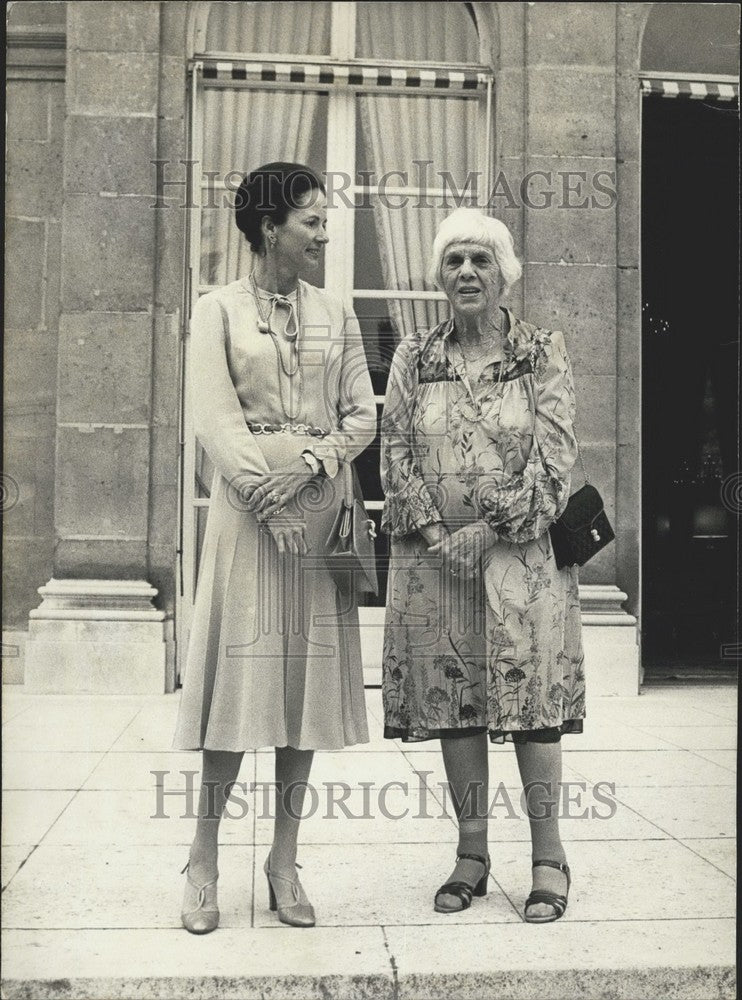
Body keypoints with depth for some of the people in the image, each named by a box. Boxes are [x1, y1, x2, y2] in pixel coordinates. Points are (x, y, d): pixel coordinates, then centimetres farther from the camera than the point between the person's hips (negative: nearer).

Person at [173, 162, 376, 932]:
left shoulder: (336, 315, 14)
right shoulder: (218, 310, 4)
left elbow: (362, 415, 8)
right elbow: (216, 419, -6)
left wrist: (310, 464, -10)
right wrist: (267, 497, -15)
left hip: (320, 505, 3)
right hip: (247, 504, -3)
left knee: (308, 674, 3)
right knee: (241, 667, -4)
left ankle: (284, 861, 13)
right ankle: (203, 861, 9)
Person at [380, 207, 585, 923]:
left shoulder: (543, 354, 4)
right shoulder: (413, 359, 10)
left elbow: (554, 455, -4)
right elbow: (395, 453, 4)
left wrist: (492, 528, -12)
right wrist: (434, 531, -9)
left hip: (520, 553, -2)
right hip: (433, 556, 2)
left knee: (530, 700, -3)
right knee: (451, 701, 5)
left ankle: (548, 854, 11)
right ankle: (471, 852, 17)